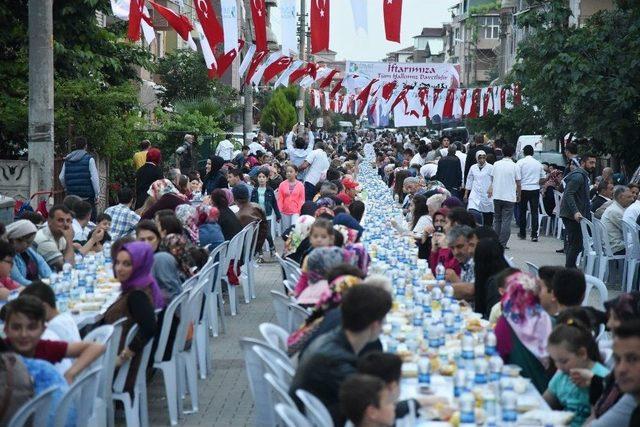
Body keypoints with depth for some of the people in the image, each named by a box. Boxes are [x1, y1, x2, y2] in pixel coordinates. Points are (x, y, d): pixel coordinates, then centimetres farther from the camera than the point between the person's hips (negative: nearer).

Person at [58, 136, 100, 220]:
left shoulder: (67, 160, 8)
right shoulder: (89, 159, -6)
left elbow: (61, 177, 11)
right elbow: (94, 178, -10)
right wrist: (97, 194, -4)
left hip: (72, 195, 5)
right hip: (87, 196, -4)